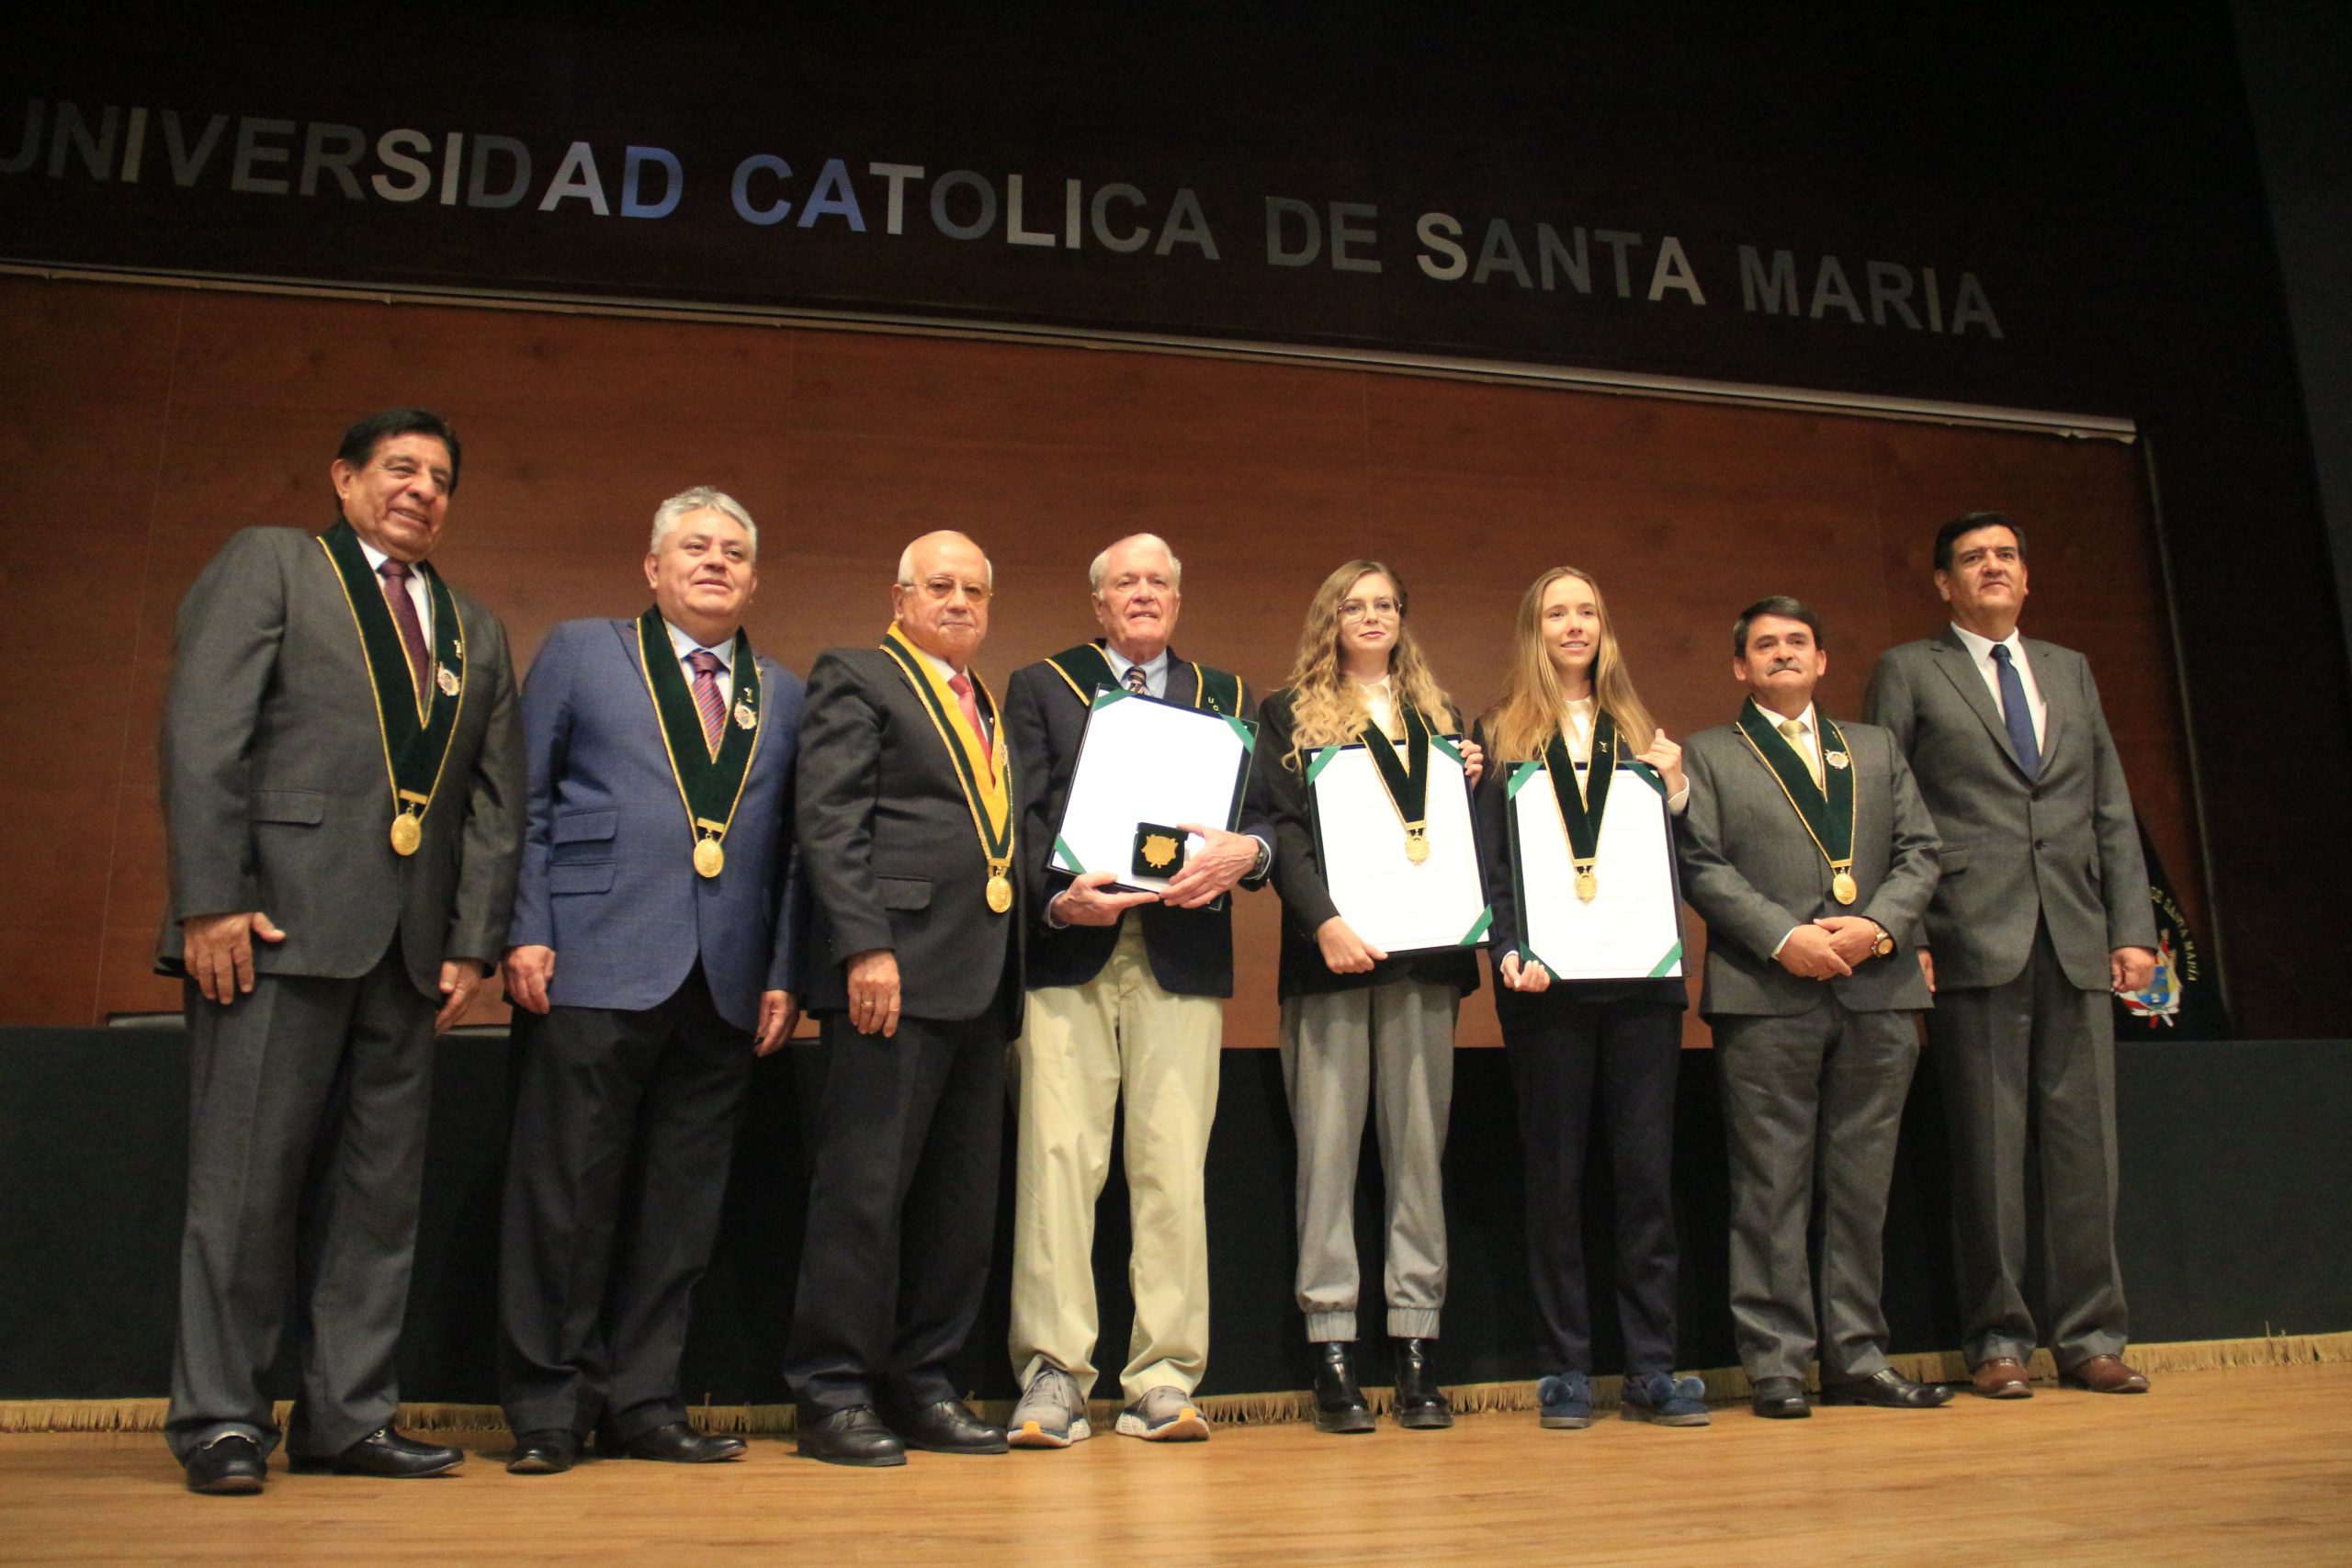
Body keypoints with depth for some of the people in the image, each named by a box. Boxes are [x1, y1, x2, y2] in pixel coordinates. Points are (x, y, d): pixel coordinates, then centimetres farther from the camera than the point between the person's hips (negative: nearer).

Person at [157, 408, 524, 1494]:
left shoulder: (475, 630, 19)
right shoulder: (267, 564, 7)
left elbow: (498, 798, 14)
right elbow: (201, 736, -4)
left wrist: (472, 943, 4)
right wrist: (208, 901, -13)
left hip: (409, 946, 5)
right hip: (280, 924, -5)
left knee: (378, 1190, 7)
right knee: (246, 1177, 0)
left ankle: (349, 1416, 15)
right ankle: (218, 1417, 13)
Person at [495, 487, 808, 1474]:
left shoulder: (784, 695, 17)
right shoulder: (579, 653, 10)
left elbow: (793, 847, 13)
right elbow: (524, 800, 5)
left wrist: (784, 972, 4)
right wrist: (526, 932, -5)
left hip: (725, 985, 3)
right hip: (598, 969, -3)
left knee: (681, 1208, 7)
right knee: (567, 1196, 0)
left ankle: (641, 1403, 19)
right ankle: (547, 1409, 14)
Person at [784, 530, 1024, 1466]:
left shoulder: (990, 707, 24)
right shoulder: (855, 679, 3)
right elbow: (829, 820, -8)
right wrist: (865, 945, -18)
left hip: (981, 982, 8)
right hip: (896, 967, -7)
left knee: (962, 1196, 9)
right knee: (866, 1186, -4)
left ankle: (921, 1388, 19)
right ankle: (832, 1394, 8)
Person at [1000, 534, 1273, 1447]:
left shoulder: (1227, 699, 20)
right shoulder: (1040, 687, 15)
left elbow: (1265, 816, 11)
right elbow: (1021, 815, 4)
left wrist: (1245, 851, -12)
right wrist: (1058, 895, -14)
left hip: (1182, 953, 1)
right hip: (1068, 950, -1)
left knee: (1173, 1164, 0)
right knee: (1057, 1156, -5)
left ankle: (1164, 1379, 8)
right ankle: (1053, 1378, 3)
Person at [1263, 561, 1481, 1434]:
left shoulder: (1440, 714, 19)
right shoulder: (1290, 715, 8)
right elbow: (1283, 830, -4)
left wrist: (1473, 783, -1)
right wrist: (1324, 922, -17)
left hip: (1425, 948, 3)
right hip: (1331, 953, -3)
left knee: (1420, 1144, 4)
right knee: (1328, 1146, -2)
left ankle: (1417, 1344, 9)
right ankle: (1331, 1346, 4)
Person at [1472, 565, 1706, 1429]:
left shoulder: (1639, 734, 16)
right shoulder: (1500, 736, 7)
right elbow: (1487, 862, 1)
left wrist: (1675, 790, -3)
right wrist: (1510, 952, -12)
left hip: (1641, 977, 2)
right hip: (1548, 981, -2)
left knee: (1648, 1167, 2)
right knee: (1555, 1171, 3)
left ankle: (1652, 1369, 11)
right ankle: (1565, 1369, 12)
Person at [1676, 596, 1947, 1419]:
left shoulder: (1877, 749, 21)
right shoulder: (1708, 756, 9)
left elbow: (1919, 852, 11)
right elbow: (1701, 867, -2)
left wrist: (1878, 925, -7)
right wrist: (1783, 937, -14)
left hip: (1878, 989, 4)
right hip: (1767, 996, -3)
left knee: (1863, 1183, 8)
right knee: (1771, 1186, -1)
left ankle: (1857, 1357, 17)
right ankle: (1776, 1363, 6)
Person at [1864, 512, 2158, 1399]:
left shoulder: (2071, 671, 19)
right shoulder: (1908, 672, 6)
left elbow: (2113, 810, 15)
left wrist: (2132, 928, 6)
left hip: (2077, 940, 4)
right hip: (1975, 942, -4)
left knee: (2085, 1141, 5)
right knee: (1990, 1148, -1)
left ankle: (2090, 1337, 15)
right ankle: (1999, 1340, 9)